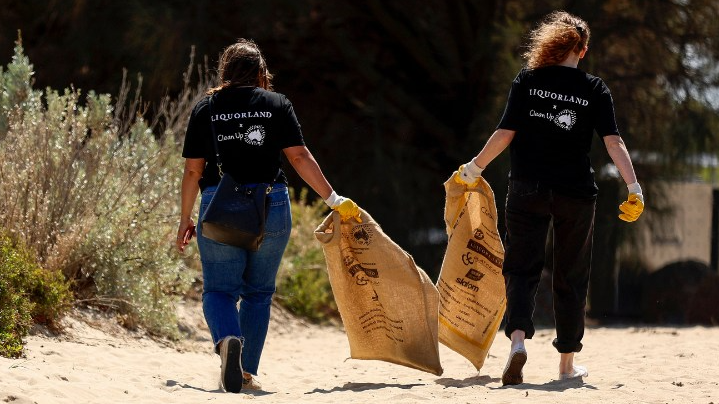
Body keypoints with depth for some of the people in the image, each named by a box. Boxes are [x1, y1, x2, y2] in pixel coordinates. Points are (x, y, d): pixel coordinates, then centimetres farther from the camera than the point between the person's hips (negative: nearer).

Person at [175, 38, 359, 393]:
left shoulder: (205, 108, 5)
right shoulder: (277, 104, 5)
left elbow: (193, 170, 3)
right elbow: (300, 157, -3)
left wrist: (185, 219, 12)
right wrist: (334, 200, 2)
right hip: (271, 206, 1)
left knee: (219, 289, 3)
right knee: (258, 291, 14)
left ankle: (227, 339, -29)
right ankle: (246, 373, 12)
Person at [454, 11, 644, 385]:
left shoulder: (527, 80, 1)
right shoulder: (594, 89, 1)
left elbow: (505, 133, -4)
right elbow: (613, 141, -8)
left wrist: (473, 169, 6)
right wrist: (634, 189, -9)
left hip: (527, 189, 0)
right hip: (576, 193, 0)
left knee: (521, 269, 4)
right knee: (571, 277, 12)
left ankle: (518, 336, -22)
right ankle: (567, 361, 17)